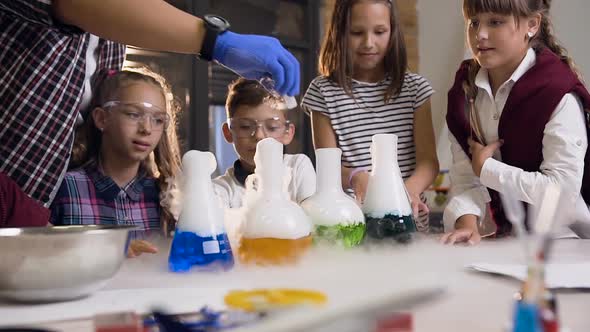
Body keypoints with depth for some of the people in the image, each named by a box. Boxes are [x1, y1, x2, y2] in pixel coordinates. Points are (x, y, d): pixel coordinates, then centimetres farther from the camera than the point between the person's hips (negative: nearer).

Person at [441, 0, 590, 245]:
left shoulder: (559, 94, -15)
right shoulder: (464, 89, 2)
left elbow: (563, 187, -20)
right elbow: (464, 176, -4)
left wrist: (485, 167, -14)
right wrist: (468, 224, -22)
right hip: (494, 237, 4)